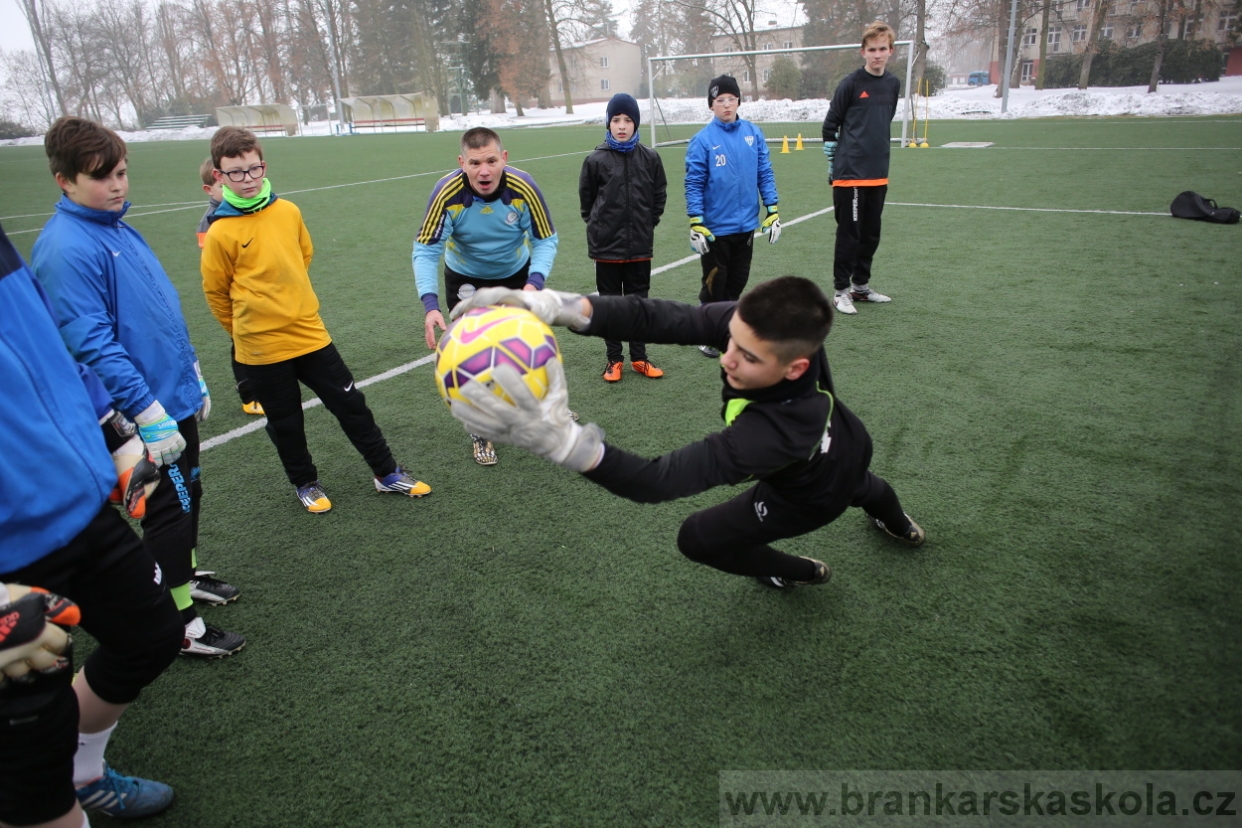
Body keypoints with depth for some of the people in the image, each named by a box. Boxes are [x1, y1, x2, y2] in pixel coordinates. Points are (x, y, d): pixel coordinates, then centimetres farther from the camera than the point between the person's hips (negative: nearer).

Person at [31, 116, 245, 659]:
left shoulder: (120, 228, 9)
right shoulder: (65, 249, -18)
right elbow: (92, 344, -23)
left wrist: (194, 379, 19)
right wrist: (149, 413, -24)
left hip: (176, 397, 9)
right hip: (144, 410, -9)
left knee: (188, 492, 22)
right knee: (170, 507, 1)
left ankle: (187, 575, 43)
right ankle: (178, 622, 17)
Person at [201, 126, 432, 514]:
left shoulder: (288, 211, -1)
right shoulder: (221, 233, -12)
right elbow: (216, 292, -1)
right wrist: (248, 327, 10)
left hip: (310, 333, 3)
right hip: (261, 348, -3)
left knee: (351, 403, 8)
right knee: (285, 422, 12)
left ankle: (387, 473, 22)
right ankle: (305, 484, 34)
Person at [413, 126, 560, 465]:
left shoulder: (523, 188, -30)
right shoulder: (447, 194, -32)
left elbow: (545, 240, -20)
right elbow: (425, 250, -29)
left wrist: (534, 282, -38)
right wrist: (430, 304, -43)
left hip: (516, 275, 2)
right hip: (466, 280, -1)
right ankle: (482, 433, 15)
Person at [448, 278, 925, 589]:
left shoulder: (778, 429, -52)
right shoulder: (758, 325, -37)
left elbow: (657, 481, -56)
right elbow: (661, 319, -43)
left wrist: (557, 437, -72)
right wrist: (554, 306, -57)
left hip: (813, 494, -6)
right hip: (845, 445, 6)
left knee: (698, 539, 8)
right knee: (857, 482, 41)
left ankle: (800, 573, 35)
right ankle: (899, 525, 79)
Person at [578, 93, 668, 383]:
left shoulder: (650, 158, -1)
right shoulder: (596, 160, -6)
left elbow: (659, 194, 10)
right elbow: (586, 197, 5)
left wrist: (648, 223, 10)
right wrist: (599, 226, 8)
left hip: (640, 245, 2)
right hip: (606, 247, -1)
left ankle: (639, 358, 22)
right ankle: (614, 358, 19)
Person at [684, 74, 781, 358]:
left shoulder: (753, 133, 1)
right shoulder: (702, 140, -10)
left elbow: (765, 173, 7)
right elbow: (694, 184, -10)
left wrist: (772, 211, 3)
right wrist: (696, 224, -14)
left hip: (746, 225, 4)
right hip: (715, 228, -4)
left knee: (738, 280, 14)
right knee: (714, 282, 6)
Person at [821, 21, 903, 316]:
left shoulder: (893, 83, 10)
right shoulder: (851, 83, -7)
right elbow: (830, 125, -3)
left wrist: (879, 157, 19)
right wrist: (832, 163, -1)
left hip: (879, 175, 6)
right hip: (850, 175, -6)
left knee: (871, 234, 12)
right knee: (849, 234, -2)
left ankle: (861, 285, 25)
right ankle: (841, 290, 9)